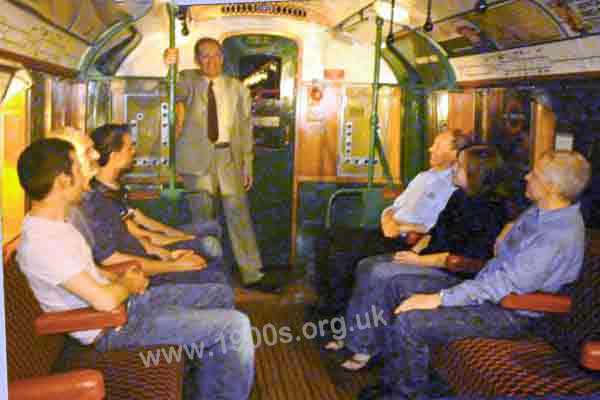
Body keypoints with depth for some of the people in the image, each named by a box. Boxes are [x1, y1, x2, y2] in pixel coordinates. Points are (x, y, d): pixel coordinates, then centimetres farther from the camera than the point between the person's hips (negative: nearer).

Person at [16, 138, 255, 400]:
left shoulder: (54, 221, 4)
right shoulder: (41, 243, -27)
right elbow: (105, 300, -29)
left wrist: (119, 279, 3)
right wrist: (127, 285, -8)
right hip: (112, 327, -10)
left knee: (222, 295, 14)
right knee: (235, 325, -15)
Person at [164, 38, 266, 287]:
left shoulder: (237, 88, 8)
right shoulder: (189, 82, 5)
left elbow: (245, 129, 8)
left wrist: (247, 165, 2)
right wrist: (170, 68, -40)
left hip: (228, 155, 1)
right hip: (198, 156, 0)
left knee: (238, 212, -1)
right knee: (203, 216, 6)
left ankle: (251, 272, 5)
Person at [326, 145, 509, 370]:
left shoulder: (490, 209, -16)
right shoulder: (460, 196, 11)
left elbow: (467, 256, -22)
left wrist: (420, 261, -22)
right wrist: (415, 250, 2)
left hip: (450, 270, -10)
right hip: (427, 256, 10)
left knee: (379, 274, -23)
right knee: (366, 266, -1)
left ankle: (364, 347, -12)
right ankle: (352, 335, 2)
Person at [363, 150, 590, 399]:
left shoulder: (560, 238, -26)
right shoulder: (539, 210, 5)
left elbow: (505, 285, -28)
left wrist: (439, 299, -26)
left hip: (511, 313, -10)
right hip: (487, 286, 10)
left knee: (409, 322, -24)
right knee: (399, 286, 4)